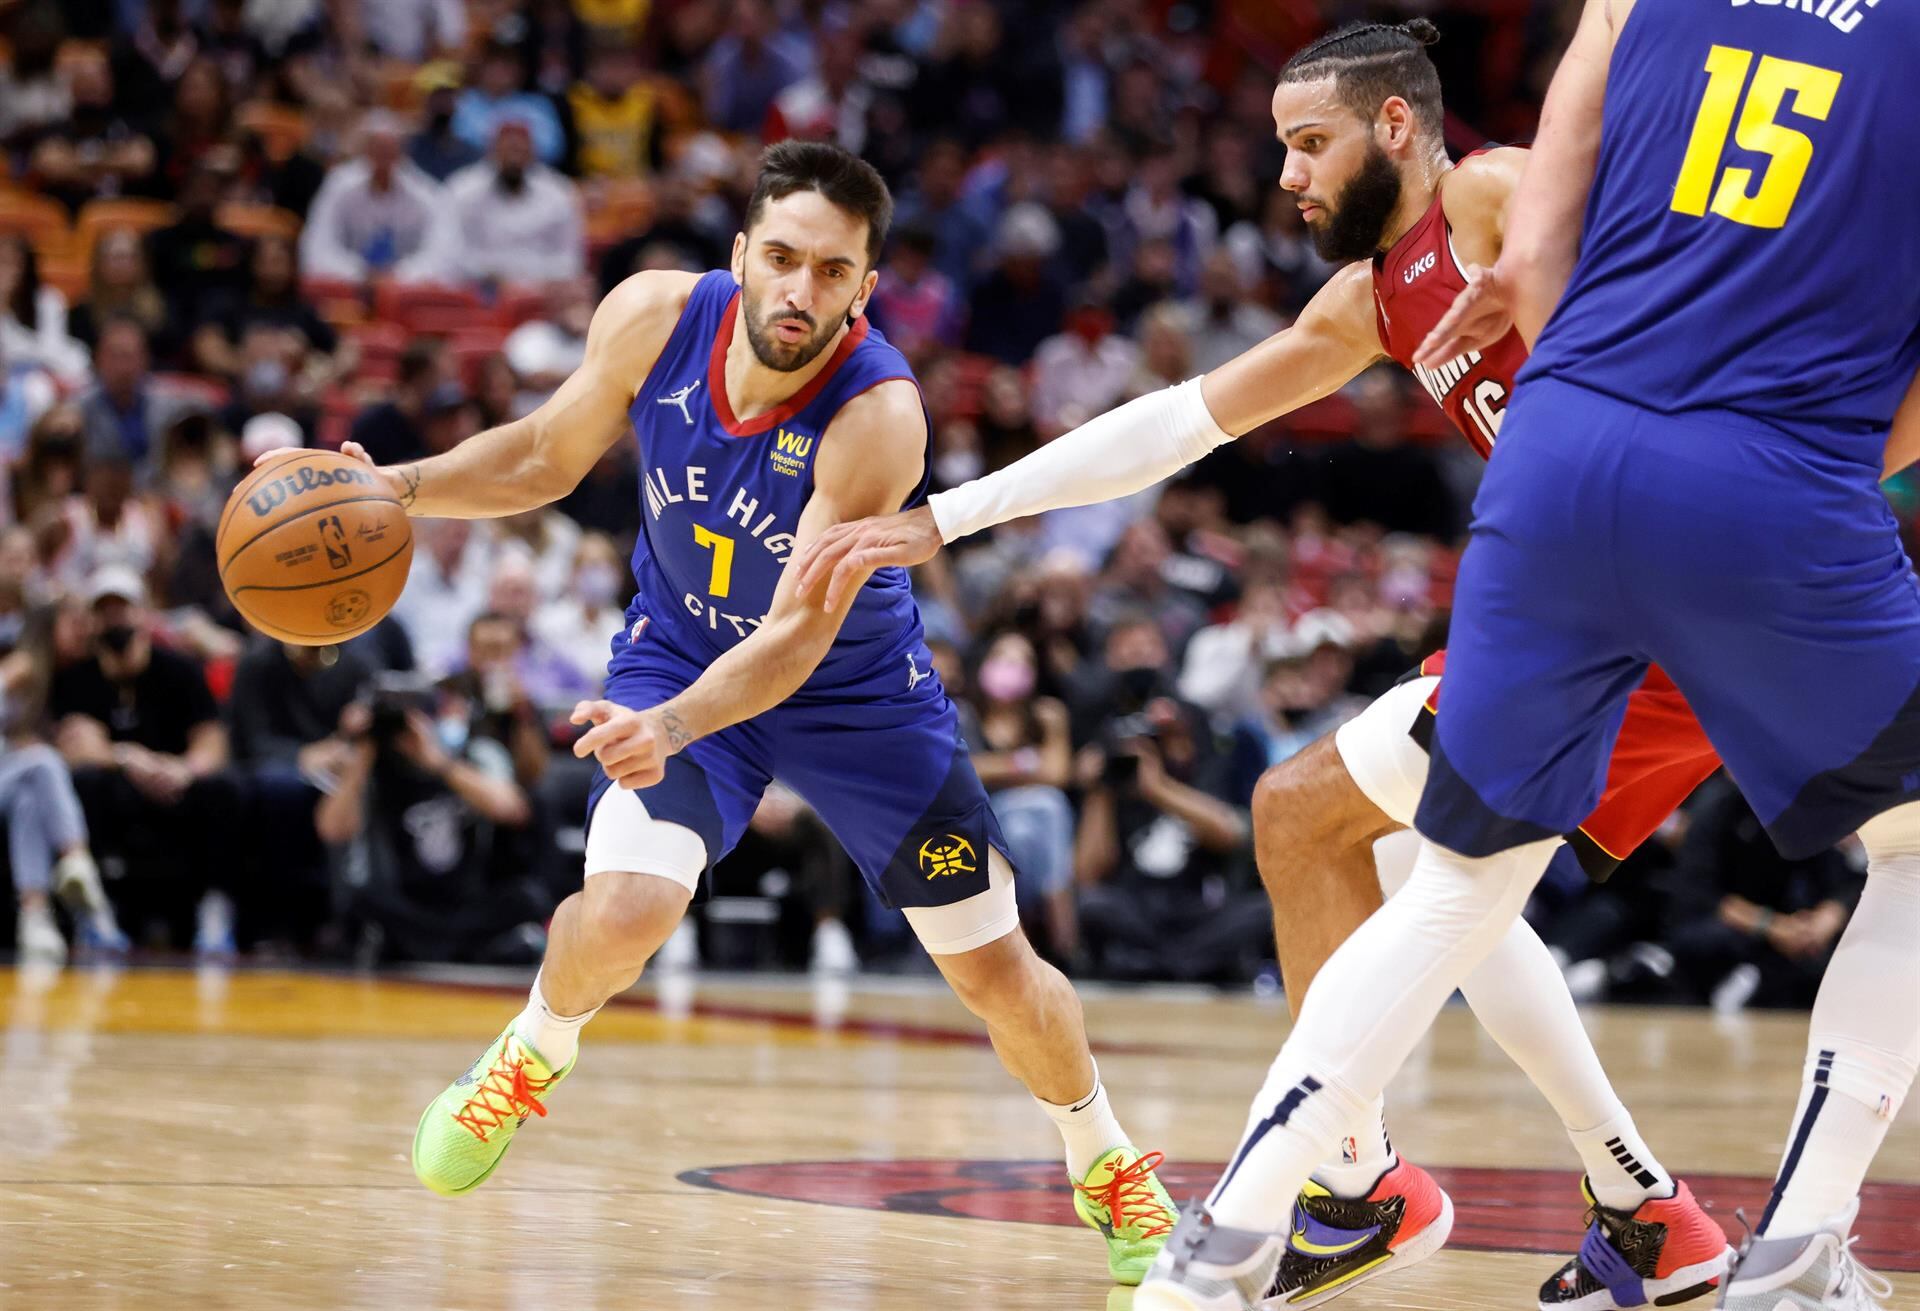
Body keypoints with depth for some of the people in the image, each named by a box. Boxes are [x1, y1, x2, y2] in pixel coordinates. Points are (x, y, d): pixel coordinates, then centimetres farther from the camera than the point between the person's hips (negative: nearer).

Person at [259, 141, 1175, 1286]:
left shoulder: (880, 414, -34)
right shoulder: (656, 318, -22)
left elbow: (800, 633, -36)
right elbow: (545, 458, -3)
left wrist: (674, 726, -53)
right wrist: (395, 490, -18)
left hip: (857, 690, -1)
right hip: (680, 651, 2)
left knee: (999, 972, 3)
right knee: (621, 911, -24)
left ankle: (1107, 1164, 32)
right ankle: (530, 1057, 10)